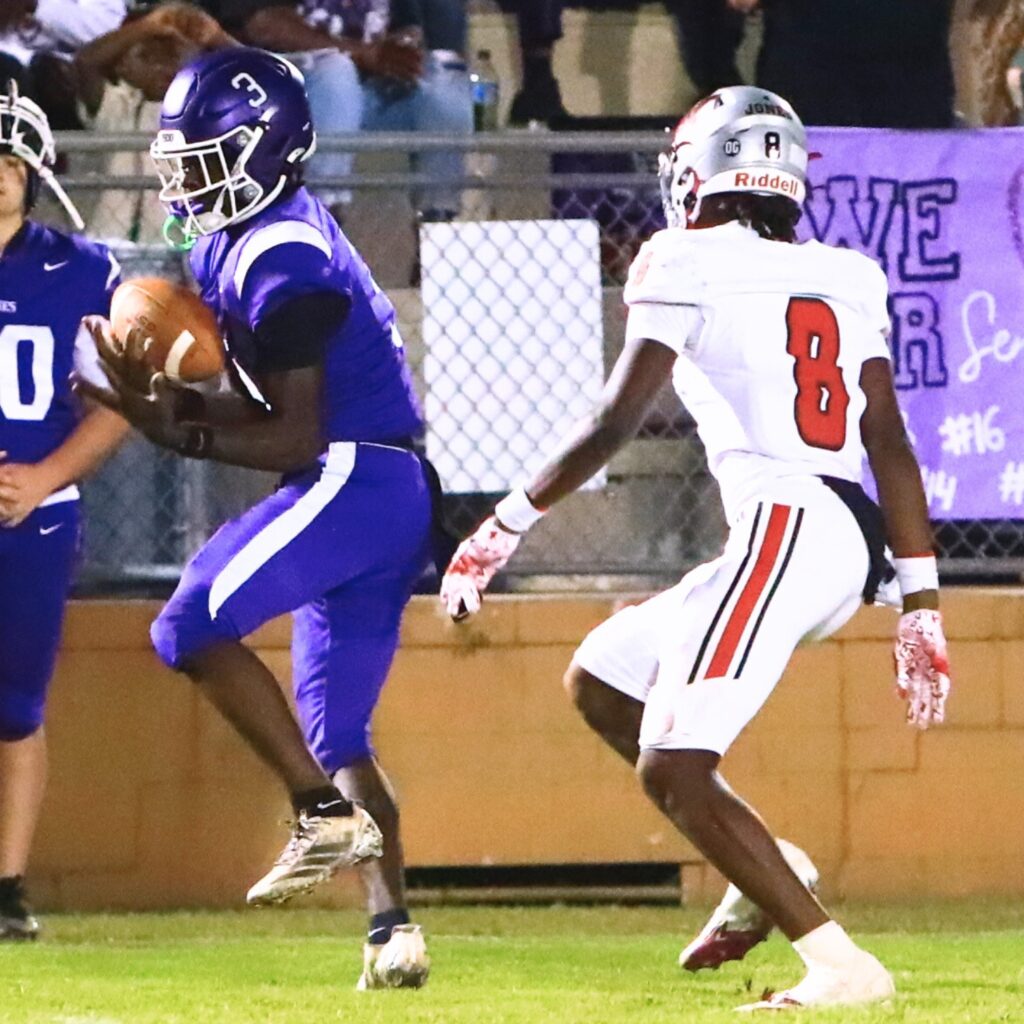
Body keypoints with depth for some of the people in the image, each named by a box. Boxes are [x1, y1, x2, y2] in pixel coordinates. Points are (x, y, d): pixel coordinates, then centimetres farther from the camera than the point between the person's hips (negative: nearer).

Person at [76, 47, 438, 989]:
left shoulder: (280, 258, -15)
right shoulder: (238, 246, 16)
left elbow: (298, 433, -16)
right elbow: (269, 409, 19)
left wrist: (179, 433, -13)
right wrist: (168, 402, 5)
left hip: (359, 479, -10)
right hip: (390, 497, 10)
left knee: (193, 625, -16)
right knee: (334, 733, 12)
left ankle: (327, 814, -16)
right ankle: (395, 929, 6)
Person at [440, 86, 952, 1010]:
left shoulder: (691, 265, -1)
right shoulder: (846, 280, 17)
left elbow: (613, 424, -5)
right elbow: (890, 445, 13)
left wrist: (505, 527, 4)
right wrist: (921, 611, 13)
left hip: (781, 532, -8)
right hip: (853, 544, 8)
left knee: (673, 770, -8)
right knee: (599, 684, 20)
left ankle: (841, 965, -16)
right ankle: (769, 871, 13)